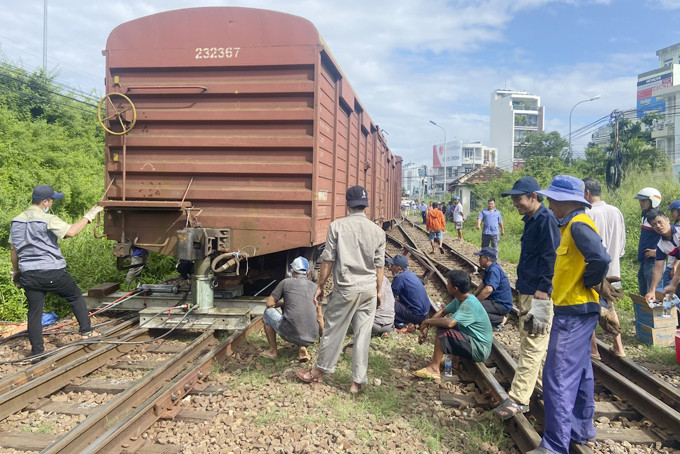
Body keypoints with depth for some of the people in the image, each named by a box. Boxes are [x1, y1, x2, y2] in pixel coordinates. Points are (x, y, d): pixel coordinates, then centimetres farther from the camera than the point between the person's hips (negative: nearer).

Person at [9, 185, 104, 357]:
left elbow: (13, 250, 15)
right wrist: (89, 215, -17)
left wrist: (15, 272, 26)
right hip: (52, 272, -5)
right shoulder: (47, 220, -13)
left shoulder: (16, 221, 9)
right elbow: (71, 232, -27)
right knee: (76, 297, 16)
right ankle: (86, 331, 18)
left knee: (34, 311, 10)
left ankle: (37, 350, 13)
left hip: (29, 275, 5)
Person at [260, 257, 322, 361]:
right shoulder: (314, 286, 14)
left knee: (268, 312, 22)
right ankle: (302, 347, 12)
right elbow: (319, 316, 19)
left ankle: (272, 350, 23)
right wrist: (322, 334, 35)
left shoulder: (286, 282, 5)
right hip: (312, 338, 4)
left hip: (291, 334, -3)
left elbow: (269, 304, 8)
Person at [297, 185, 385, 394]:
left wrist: (320, 286, 3)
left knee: (333, 330, 10)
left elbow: (328, 260, -7)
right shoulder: (377, 231, 1)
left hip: (346, 288, -3)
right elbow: (379, 266, 4)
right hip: (369, 289, 3)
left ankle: (318, 372, 26)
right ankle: (357, 381, 16)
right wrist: (379, 291, 15)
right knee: (363, 335, 8)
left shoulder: (337, 226, -8)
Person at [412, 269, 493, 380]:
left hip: (480, 350, -10)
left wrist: (427, 322, -21)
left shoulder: (469, 304, -26)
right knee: (442, 323, 11)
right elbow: (442, 312, 11)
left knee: (443, 331, -23)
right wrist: (426, 329, -2)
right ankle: (455, 359, 11)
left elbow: (449, 323, -37)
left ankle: (434, 368, -14)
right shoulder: (460, 299, 3)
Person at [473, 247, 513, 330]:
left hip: (502, 305, -11)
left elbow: (488, 290, -34)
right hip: (495, 300, 11)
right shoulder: (489, 269, 10)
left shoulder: (494, 270, -23)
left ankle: (501, 319, -9)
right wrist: (473, 296, 14)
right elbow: (483, 284, 23)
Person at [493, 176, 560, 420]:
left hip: (539, 295, -10)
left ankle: (518, 399, -4)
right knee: (533, 344, 18)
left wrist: (543, 290, -22)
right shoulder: (531, 220, 15)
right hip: (526, 292, 10)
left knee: (532, 347, -6)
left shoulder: (546, 220, -16)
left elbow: (551, 258, -21)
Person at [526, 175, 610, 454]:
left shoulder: (579, 225, -19)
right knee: (578, 371, 20)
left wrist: (588, 284, -16)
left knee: (559, 376, -8)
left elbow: (600, 259, -33)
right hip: (575, 309, 11)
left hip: (574, 311, -11)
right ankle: (581, 429, 35)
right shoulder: (571, 225, 13)